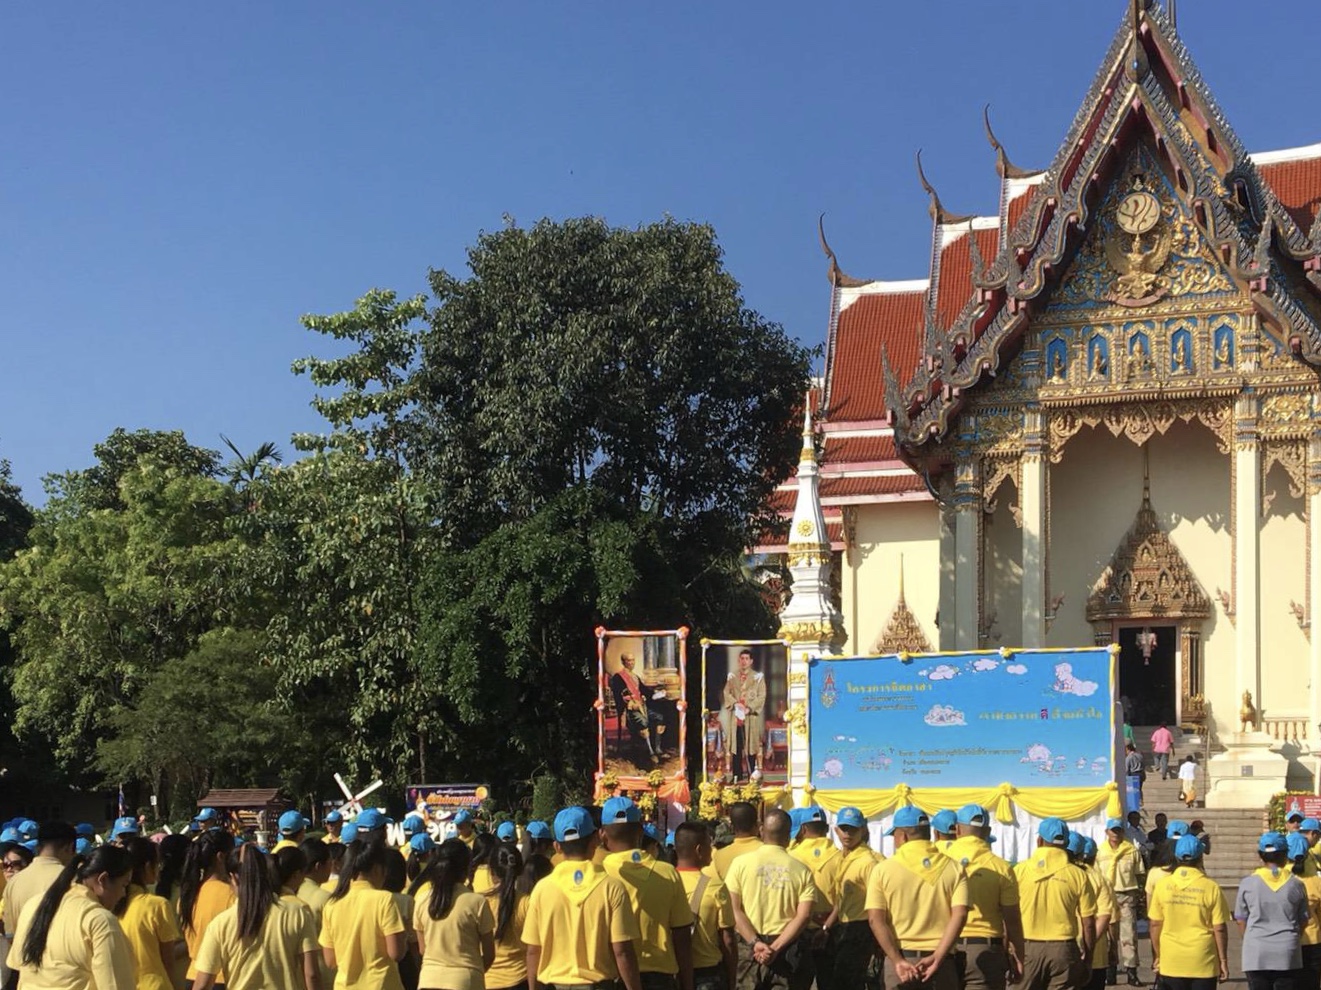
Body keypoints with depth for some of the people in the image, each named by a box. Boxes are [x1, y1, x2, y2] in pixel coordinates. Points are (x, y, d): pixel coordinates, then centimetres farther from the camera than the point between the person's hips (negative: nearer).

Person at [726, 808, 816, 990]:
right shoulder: (801, 870, 1)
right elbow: (804, 916, -8)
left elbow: (733, 910, -8)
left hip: (748, 948, 0)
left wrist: (755, 943, -12)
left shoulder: (741, 863, -1)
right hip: (787, 951, 0)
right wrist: (775, 948, -12)